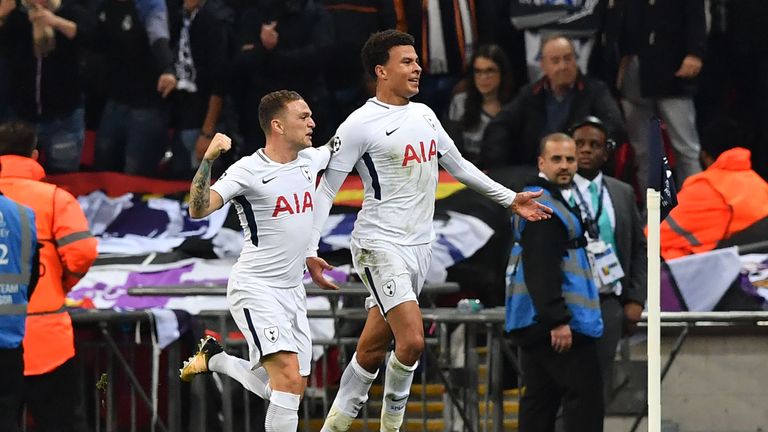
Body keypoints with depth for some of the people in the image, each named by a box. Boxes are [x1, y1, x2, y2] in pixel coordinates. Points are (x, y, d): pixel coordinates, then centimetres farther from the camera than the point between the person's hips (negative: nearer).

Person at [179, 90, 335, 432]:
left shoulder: (310, 160, 7)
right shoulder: (249, 170, -14)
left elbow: (337, 149, 32)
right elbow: (198, 210, -25)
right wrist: (207, 160, -35)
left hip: (293, 291, 7)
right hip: (255, 288, -7)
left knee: (292, 389, 11)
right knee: (289, 377, -22)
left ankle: (216, 359, 32)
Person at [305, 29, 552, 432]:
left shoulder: (424, 115, 12)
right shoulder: (361, 124, -10)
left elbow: (458, 165, 24)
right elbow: (326, 189, -9)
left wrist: (510, 198, 23)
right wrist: (310, 251, -15)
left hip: (418, 246, 7)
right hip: (380, 244, -7)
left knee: (373, 347, 9)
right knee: (412, 340, -18)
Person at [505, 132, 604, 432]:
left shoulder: (557, 200, 20)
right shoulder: (544, 205, -14)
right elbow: (540, 270, -23)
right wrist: (558, 320, -26)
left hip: (536, 325, 11)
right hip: (556, 322, -11)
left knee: (540, 400, 10)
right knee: (585, 395, -10)